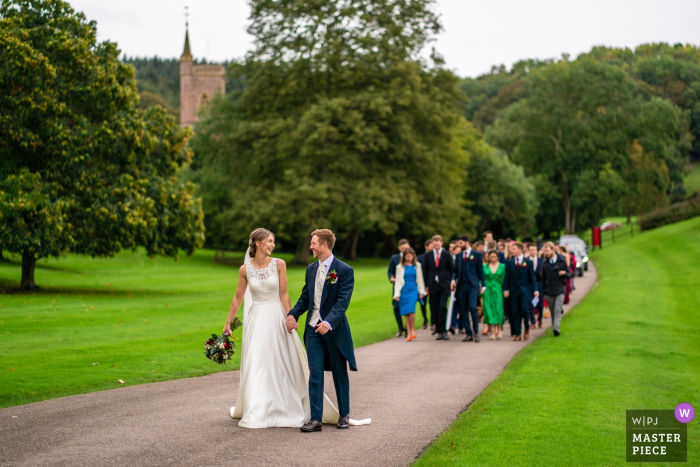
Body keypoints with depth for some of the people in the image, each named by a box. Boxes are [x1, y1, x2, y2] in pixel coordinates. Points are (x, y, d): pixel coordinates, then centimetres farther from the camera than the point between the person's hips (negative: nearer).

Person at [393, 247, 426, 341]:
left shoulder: (417, 266, 8)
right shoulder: (400, 267, 6)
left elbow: (420, 279, 13)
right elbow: (398, 281, 8)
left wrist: (422, 291, 8)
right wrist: (396, 294, 3)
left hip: (413, 290, -1)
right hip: (404, 290, 1)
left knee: (411, 310, -19)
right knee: (406, 312, 2)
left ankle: (413, 329, -1)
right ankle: (409, 333, 9)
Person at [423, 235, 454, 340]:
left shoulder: (447, 254, 2)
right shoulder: (428, 255, 8)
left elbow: (451, 269, 7)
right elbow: (426, 271, 10)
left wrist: (451, 282, 1)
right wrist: (427, 285, 5)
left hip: (444, 285, -2)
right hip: (433, 285, 2)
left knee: (442, 307, -15)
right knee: (435, 310, 2)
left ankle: (443, 331, -5)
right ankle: (439, 331, 10)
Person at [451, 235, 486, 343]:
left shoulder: (476, 255, 3)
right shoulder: (459, 256, 15)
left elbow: (480, 270, 3)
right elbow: (455, 270, 16)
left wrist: (483, 285, 0)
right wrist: (453, 279, -3)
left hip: (473, 286, -5)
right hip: (461, 286, 5)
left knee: (472, 307, -18)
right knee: (464, 310, 3)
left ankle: (476, 332, -7)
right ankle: (469, 334, 9)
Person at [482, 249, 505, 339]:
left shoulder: (502, 266, 4)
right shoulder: (485, 266, 6)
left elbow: (503, 279, 6)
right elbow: (482, 278, 7)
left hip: (498, 290, -1)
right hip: (488, 291, 1)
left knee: (498, 309, -6)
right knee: (489, 310, -3)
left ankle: (499, 330, 10)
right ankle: (492, 332, -2)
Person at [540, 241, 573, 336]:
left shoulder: (562, 261, -1)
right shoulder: (545, 263, 6)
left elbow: (570, 274, 3)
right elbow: (543, 278, 10)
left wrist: (565, 273, -20)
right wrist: (543, 292, 7)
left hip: (560, 290, -3)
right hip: (549, 291, 3)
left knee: (557, 311, -13)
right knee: (552, 311, 7)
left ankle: (556, 329, -20)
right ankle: (555, 328, 18)